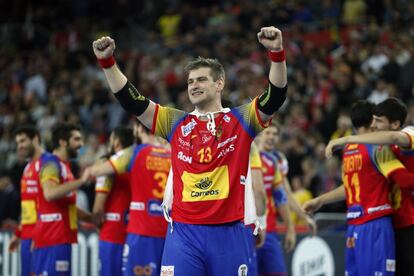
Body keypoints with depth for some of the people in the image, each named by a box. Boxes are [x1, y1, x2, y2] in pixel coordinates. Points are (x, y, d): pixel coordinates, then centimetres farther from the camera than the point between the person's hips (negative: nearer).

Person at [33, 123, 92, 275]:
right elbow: (49, 193, -31)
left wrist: (93, 218, 27)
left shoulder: (63, 165, 20)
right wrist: (81, 181, -29)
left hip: (60, 237, 10)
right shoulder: (51, 164, -11)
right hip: (53, 237, -10)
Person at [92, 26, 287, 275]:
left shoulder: (242, 121, 6)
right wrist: (107, 61, -4)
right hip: (184, 233, 1)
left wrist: (277, 53, -23)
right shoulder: (175, 123, 11)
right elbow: (131, 101, 6)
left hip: (228, 233, -1)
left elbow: (275, 98, -8)